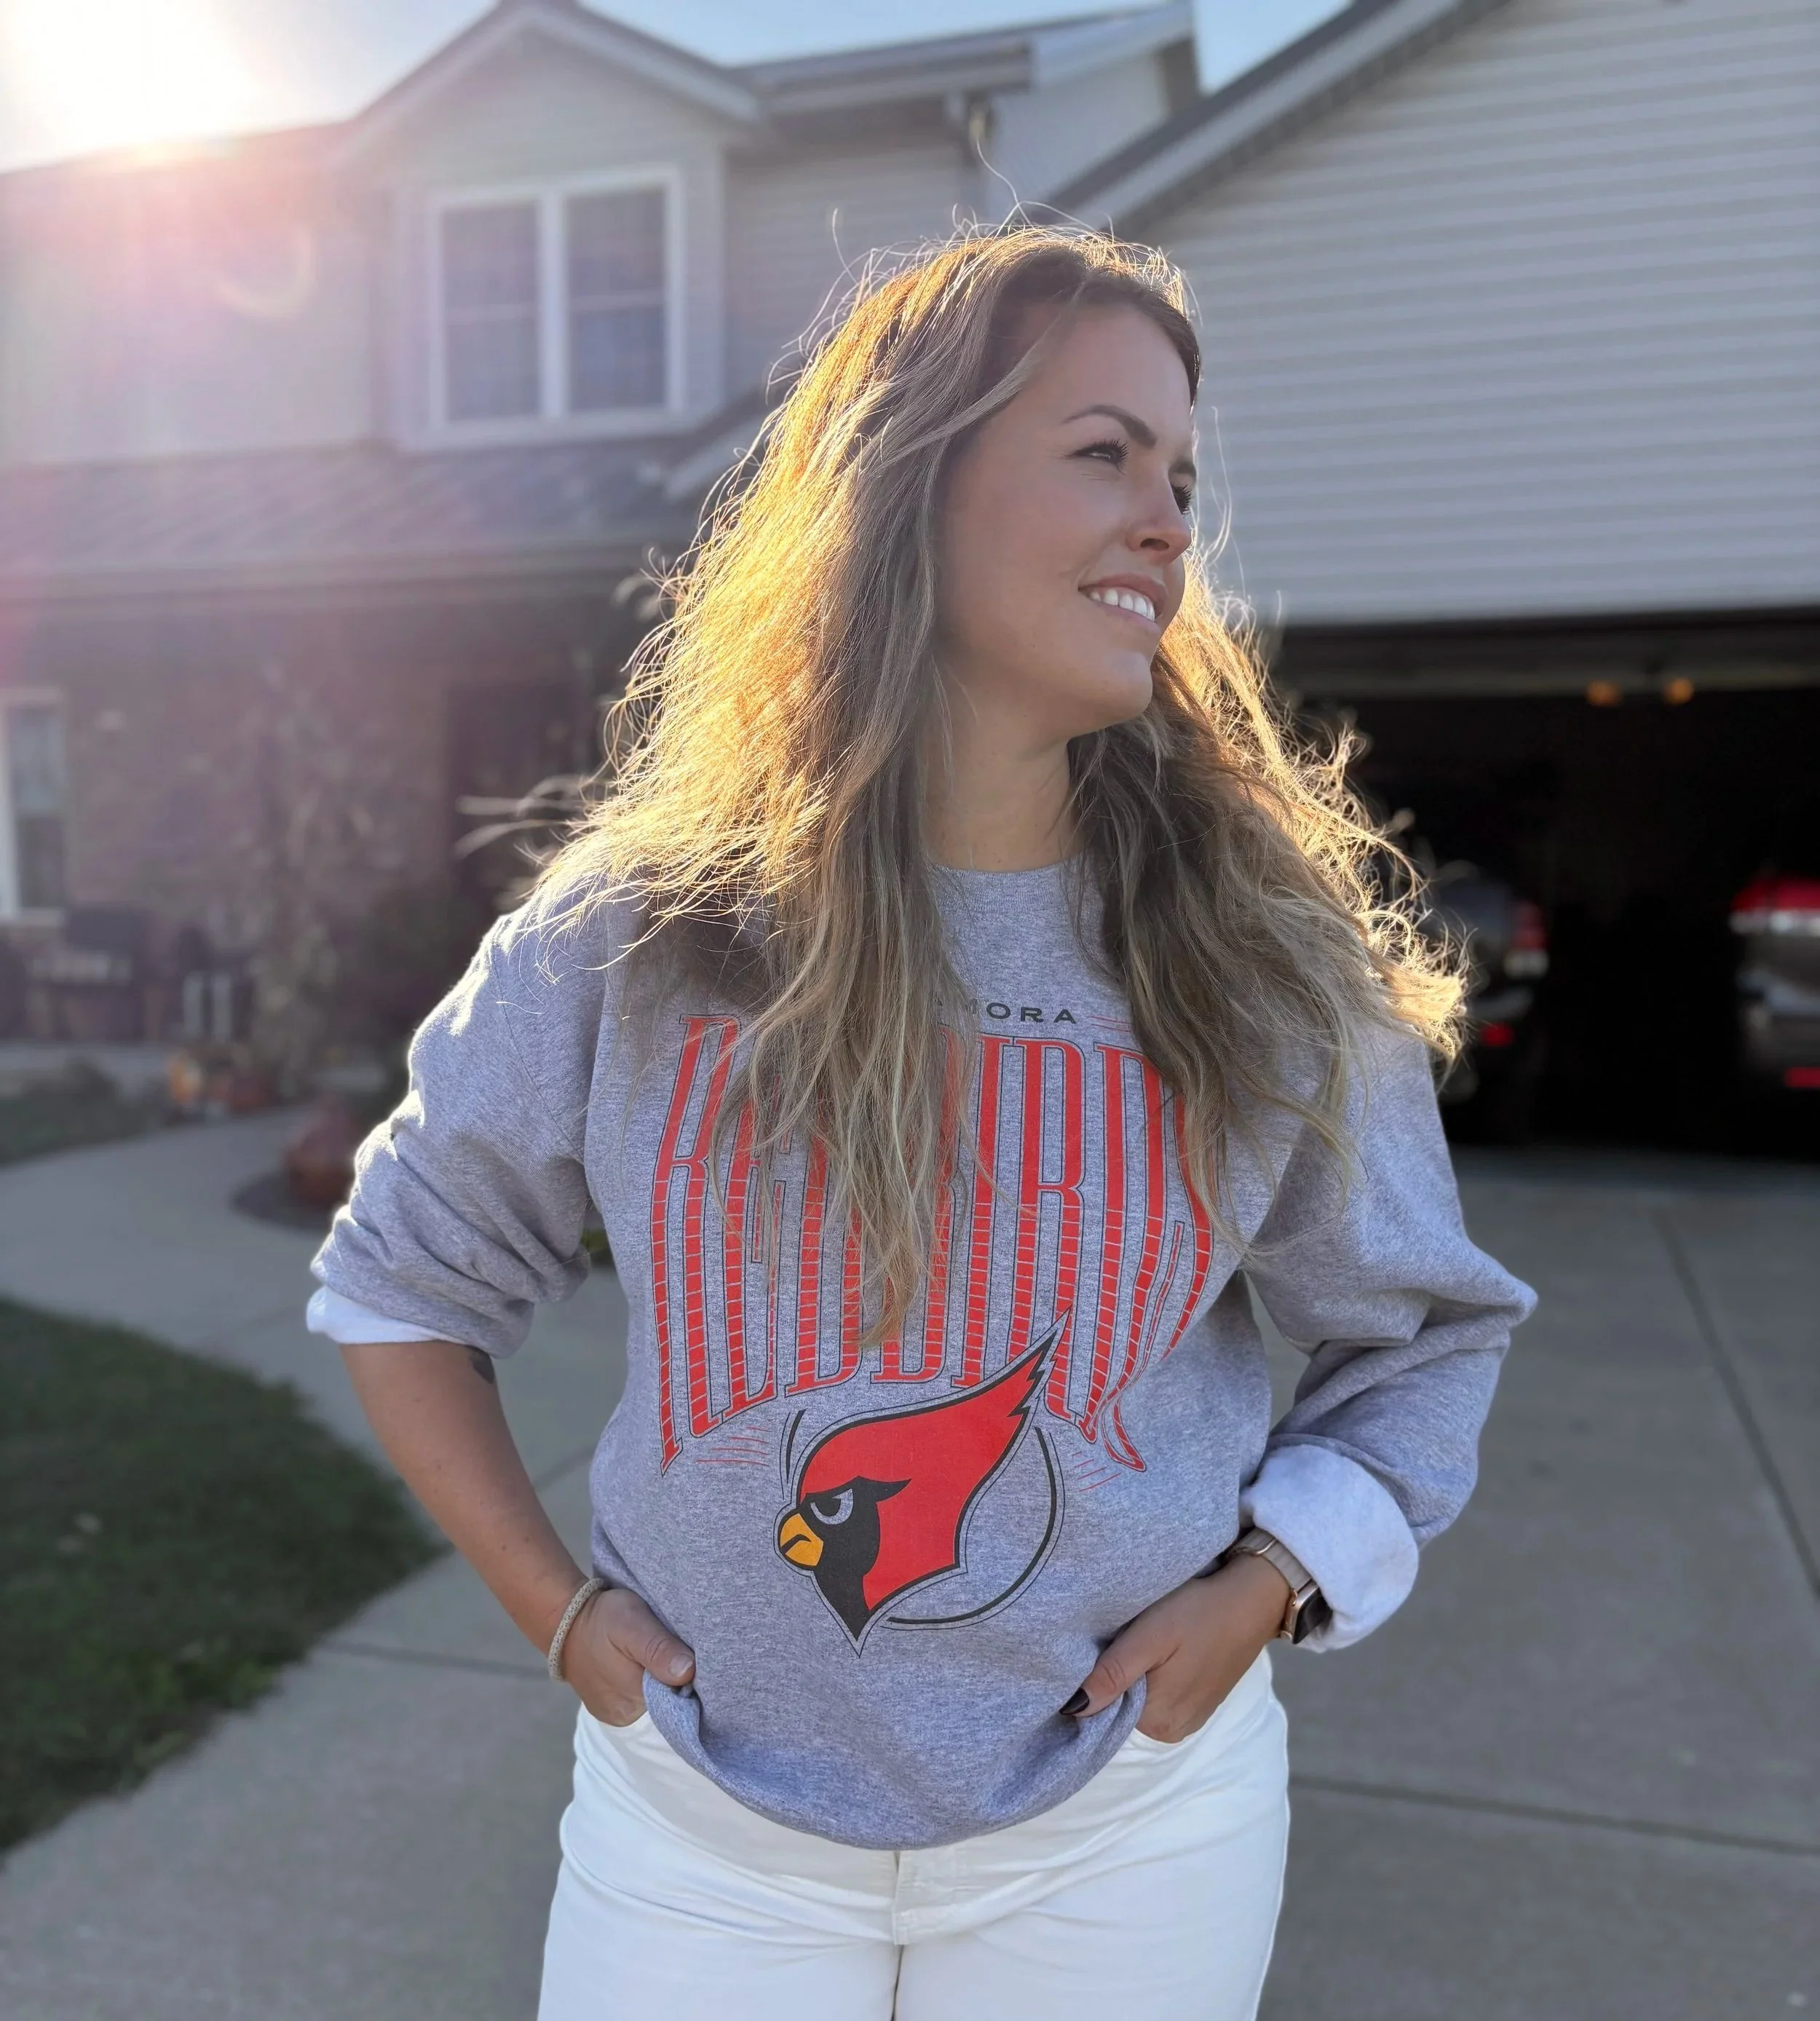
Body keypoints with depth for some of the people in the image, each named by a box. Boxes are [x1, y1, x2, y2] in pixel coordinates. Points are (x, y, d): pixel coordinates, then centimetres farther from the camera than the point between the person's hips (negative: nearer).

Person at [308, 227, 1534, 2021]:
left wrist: (1259, 1593, -9)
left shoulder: (1269, 967, -9)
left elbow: (1423, 1340, 3)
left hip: (1121, 1833, 1)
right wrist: (549, 1602, -4)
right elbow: (400, 1281, 3)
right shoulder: (626, 944, -11)